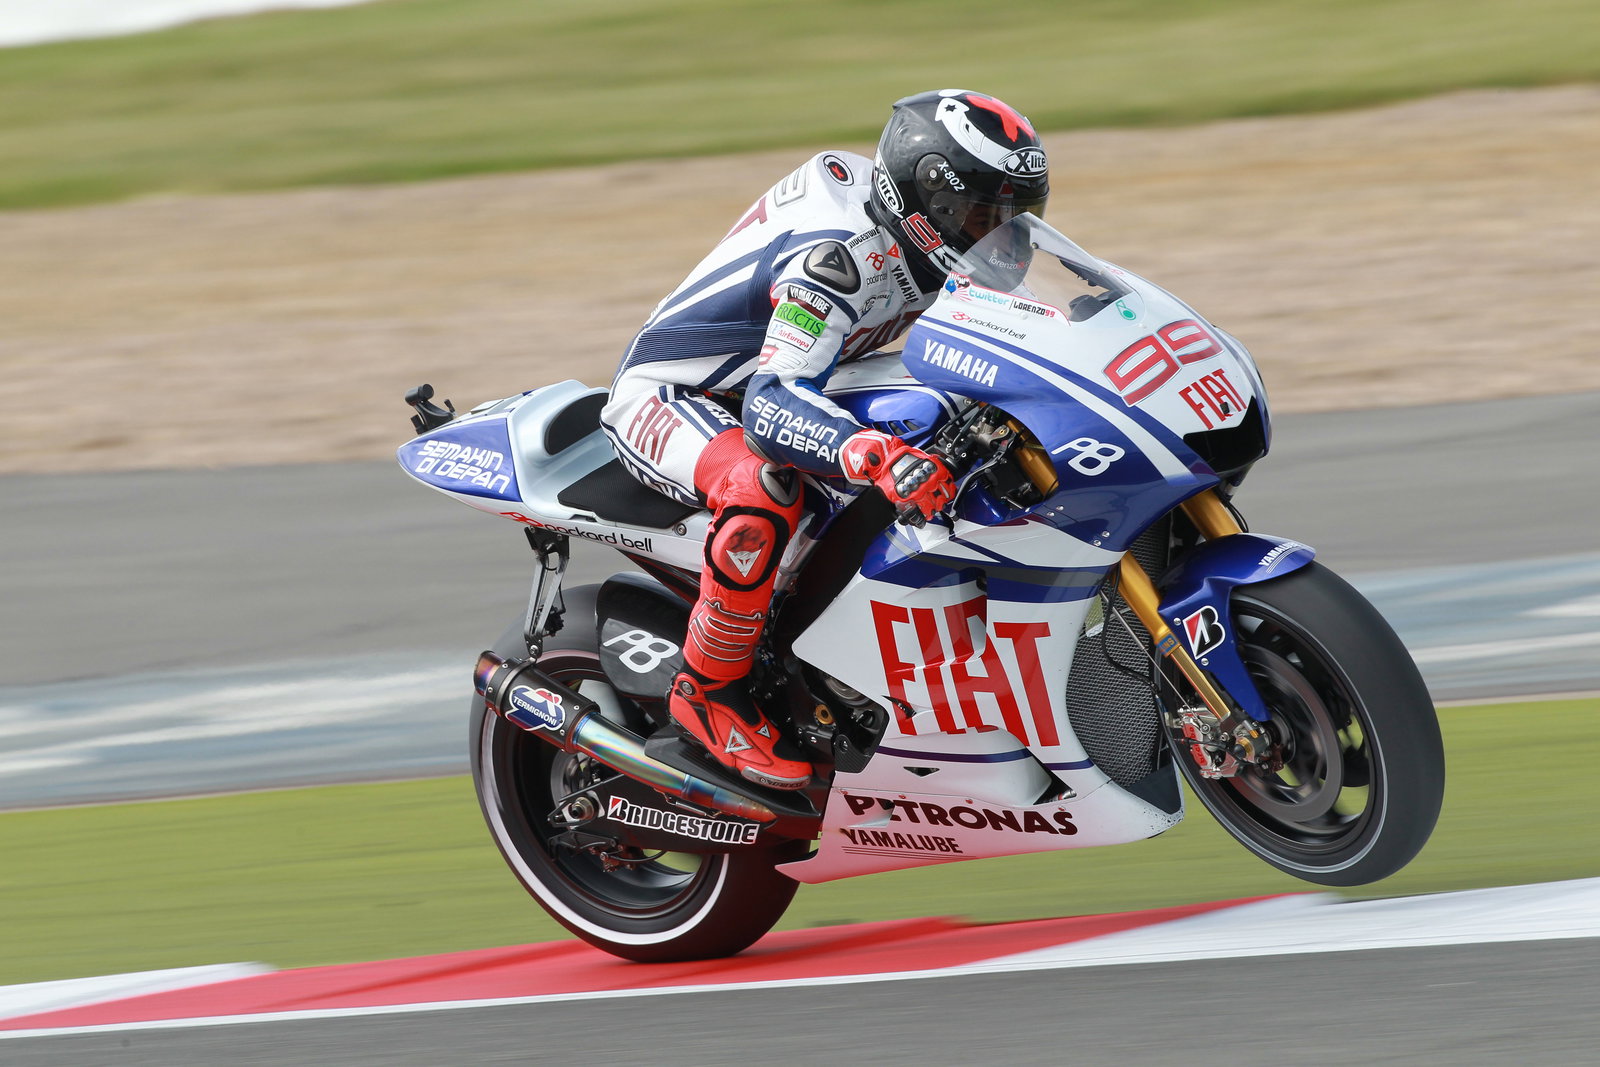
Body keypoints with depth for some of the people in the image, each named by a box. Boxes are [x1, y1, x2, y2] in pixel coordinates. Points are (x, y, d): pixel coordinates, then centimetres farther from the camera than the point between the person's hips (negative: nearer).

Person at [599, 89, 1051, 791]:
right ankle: (706, 692, -22)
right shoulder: (841, 253, -32)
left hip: (767, 382, 10)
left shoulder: (922, 249, -3)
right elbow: (772, 403, -43)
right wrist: (877, 456, -60)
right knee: (763, 488, -41)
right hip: (665, 395, -10)